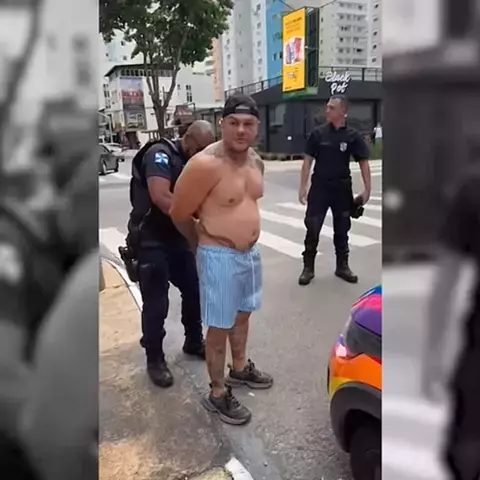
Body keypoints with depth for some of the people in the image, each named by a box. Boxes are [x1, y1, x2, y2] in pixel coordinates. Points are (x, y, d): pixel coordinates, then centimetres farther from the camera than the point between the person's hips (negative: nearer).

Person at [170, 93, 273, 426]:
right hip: (220, 257, -8)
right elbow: (180, 213, -13)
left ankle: (240, 369, 46)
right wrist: (204, 243, 3)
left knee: (243, 315, 23)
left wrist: (248, 245, 16)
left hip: (251, 252, 8)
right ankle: (217, 394, 23)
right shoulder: (206, 164, -22)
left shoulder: (256, 161, 3)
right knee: (219, 327, 5)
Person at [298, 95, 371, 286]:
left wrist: (367, 189, -7)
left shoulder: (352, 136, -1)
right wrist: (303, 187, -5)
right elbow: (308, 161, 0)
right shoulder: (318, 133, 0)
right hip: (319, 188, -1)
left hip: (342, 189, 1)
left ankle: (342, 266, 25)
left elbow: (363, 163, -1)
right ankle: (308, 267, 10)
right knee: (312, 228, -2)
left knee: (342, 229, 11)